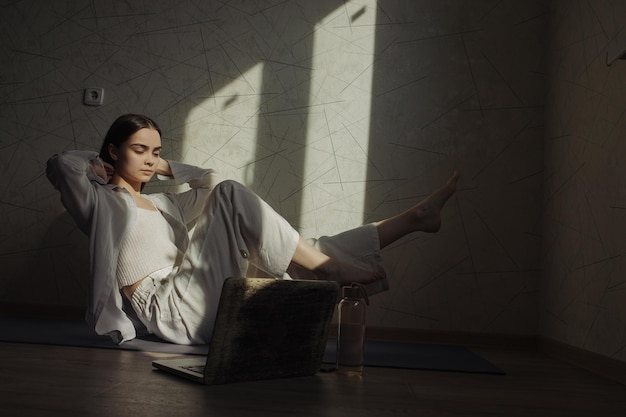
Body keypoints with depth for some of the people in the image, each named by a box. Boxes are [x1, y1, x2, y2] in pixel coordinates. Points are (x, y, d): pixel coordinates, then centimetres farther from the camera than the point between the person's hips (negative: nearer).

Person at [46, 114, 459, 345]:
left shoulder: (160, 204, 28)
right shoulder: (100, 201, 9)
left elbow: (212, 183, 28)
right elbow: (60, 163, -8)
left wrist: (167, 167, 25)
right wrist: (101, 165, 10)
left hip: (199, 308, 8)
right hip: (169, 309, -8)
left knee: (312, 253, -3)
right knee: (231, 194, -20)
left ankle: (414, 218, 0)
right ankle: (334, 268, -21)